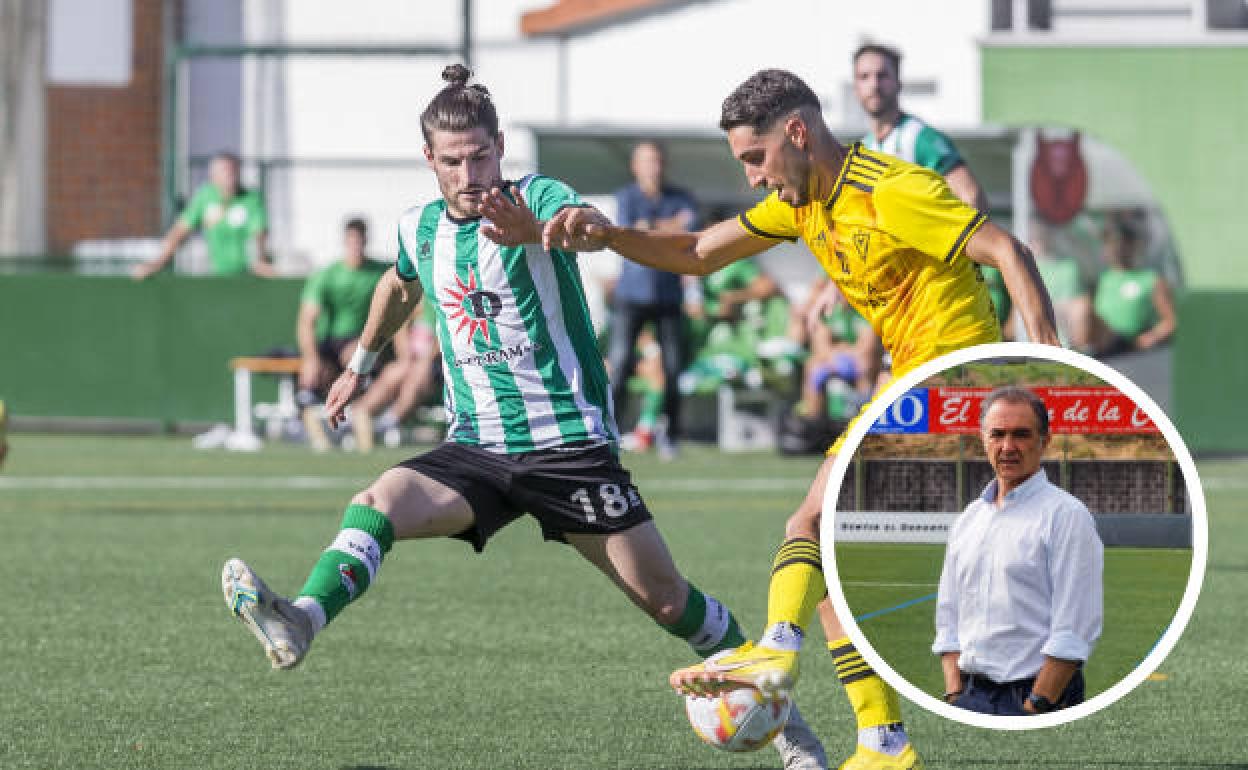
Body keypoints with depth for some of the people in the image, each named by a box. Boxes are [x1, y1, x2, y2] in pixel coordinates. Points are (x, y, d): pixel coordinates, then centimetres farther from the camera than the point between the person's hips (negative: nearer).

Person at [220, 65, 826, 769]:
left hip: (571, 442, -4)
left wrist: (538, 231, -58)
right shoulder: (421, 229, 7)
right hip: (477, 448, 4)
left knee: (665, 599, -3)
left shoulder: (538, 198, -10)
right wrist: (361, 365, 40)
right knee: (377, 505, -24)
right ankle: (300, 622, -45)